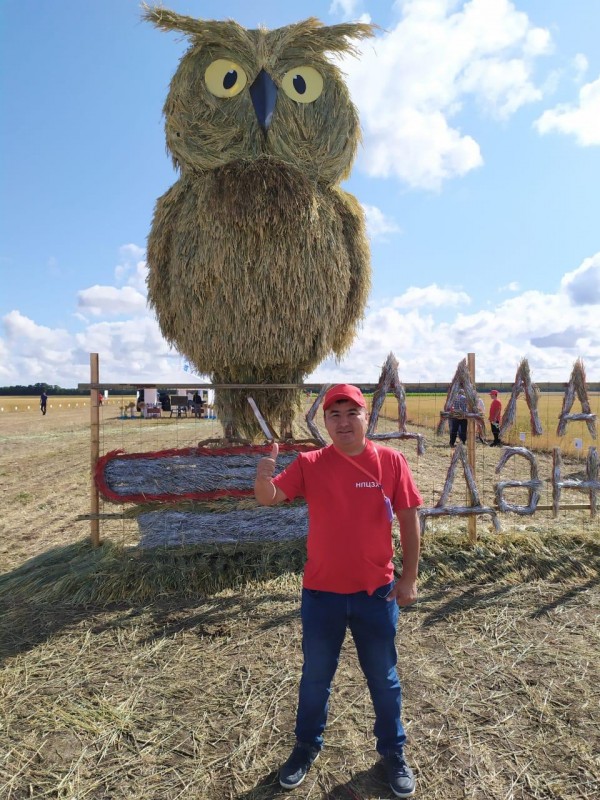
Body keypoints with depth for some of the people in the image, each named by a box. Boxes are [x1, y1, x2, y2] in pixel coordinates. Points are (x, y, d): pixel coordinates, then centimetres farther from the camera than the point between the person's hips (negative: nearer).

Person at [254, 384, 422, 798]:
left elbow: (409, 519, -4)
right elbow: (269, 498, -13)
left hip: (377, 592, 0)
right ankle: (307, 746, 45)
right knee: (316, 676, 20)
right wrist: (263, 475, -36)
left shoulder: (391, 461, -9)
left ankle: (394, 751, 44)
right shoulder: (309, 464, -8)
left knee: (383, 678, 19)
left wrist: (409, 577, -4)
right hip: (321, 592, 1)